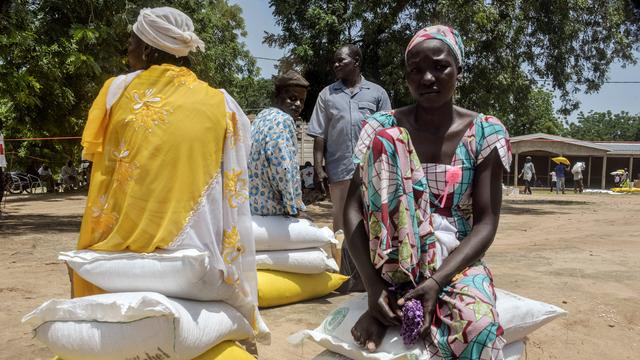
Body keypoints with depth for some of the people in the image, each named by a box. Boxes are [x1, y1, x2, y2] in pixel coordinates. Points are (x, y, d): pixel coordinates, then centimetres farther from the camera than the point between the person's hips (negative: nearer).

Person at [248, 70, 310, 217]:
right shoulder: (283, 120, -15)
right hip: (270, 207, -10)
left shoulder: (263, 116, 14)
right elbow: (284, 170, -24)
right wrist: (295, 209, -15)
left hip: (253, 204, 10)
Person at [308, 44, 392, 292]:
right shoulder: (327, 95, 12)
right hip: (339, 170, 1)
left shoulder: (377, 93, 10)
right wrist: (318, 168, 0)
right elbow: (319, 136, 8)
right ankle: (347, 278, 16)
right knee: (342, 224, 6)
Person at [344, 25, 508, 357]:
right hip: (396, 258, 2)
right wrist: (373, 285, -21)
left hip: (456, 261, -1)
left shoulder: (485, 133, -3)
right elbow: (353, 208, -8)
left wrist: (437, 281, -22)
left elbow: (486, 222, -8)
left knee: (480, 328, -36)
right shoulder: (383, 127, -3)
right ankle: (391, 289, -20)